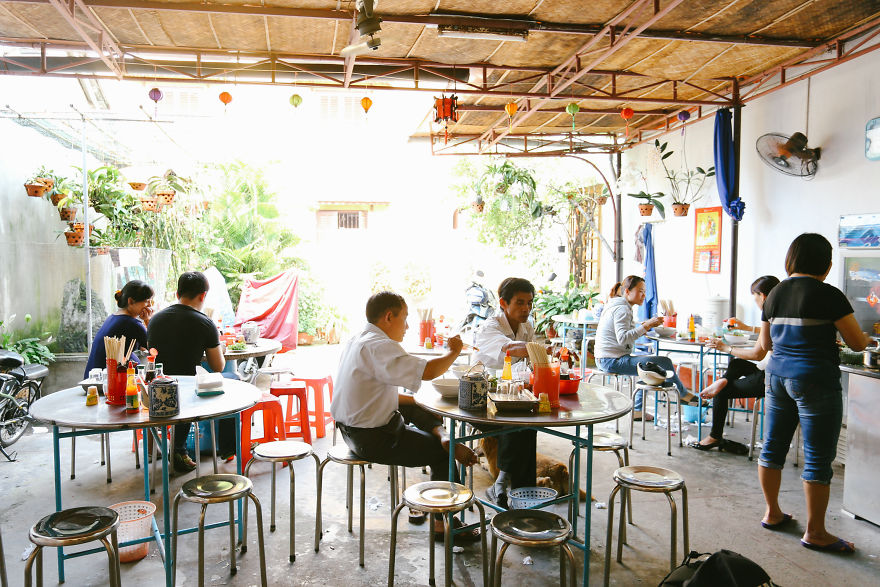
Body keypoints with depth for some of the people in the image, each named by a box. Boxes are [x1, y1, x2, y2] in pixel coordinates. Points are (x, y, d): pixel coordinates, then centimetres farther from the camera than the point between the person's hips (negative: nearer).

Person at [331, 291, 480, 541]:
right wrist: (453, 352, -13)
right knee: (443, 453, 3)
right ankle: (442, 522, 15)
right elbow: (427, 371, -32)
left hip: (353, 429, 10)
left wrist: (416, 402, 10)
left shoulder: (358, 341, 9)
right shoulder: (378, 346, -24)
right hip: (372, 438, -10)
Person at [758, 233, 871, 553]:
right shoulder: (828, 295, -11)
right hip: (815, 381, -7)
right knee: (818, 459, 2)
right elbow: (857, 343, -6)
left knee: (773, 447, 15)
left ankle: (772, 513, 27)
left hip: (777, 376, 7)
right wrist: (867, 338, 16)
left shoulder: (775, 293, 7)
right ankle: (815, 532, 11)